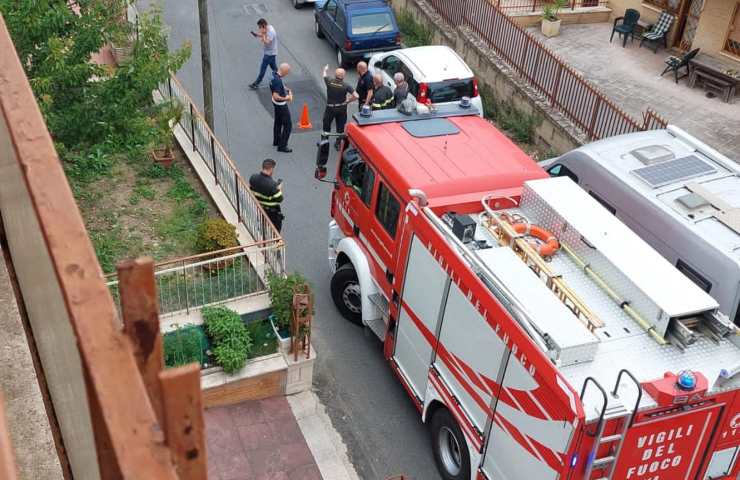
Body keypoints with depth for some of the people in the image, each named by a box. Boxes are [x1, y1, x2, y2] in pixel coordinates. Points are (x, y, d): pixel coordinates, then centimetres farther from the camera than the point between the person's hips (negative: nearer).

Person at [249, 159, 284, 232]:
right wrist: (279, 189, -7)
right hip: (272, 212, -6)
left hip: (258, 209, 6)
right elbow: (279, 200, -24)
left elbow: (250, 191, 3)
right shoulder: (272, 184, -32)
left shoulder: (253, 178, -12)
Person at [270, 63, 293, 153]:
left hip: (277, 104, 10)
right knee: (288, 125, 0)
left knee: (278, 122, 25)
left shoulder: (274, 74, -5)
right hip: (281, 105, -10)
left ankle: (276, 141, 40)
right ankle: (282, 146, 4)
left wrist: (288, 90, 1)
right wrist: (286, 98, -21)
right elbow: (276, 97, -34)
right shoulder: (278, 81, -34)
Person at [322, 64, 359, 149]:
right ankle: (338, 143, 24)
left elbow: (324, 75, 9)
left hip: (330, 108, 0)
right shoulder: (346, 86, -17)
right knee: (340, 126, 15)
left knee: (326, 125, 17)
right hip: (342, 108, 0)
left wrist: (325, 69, 31)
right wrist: (348, 101, -5)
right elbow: (356, 96, -21)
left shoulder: (329, 82, -15)